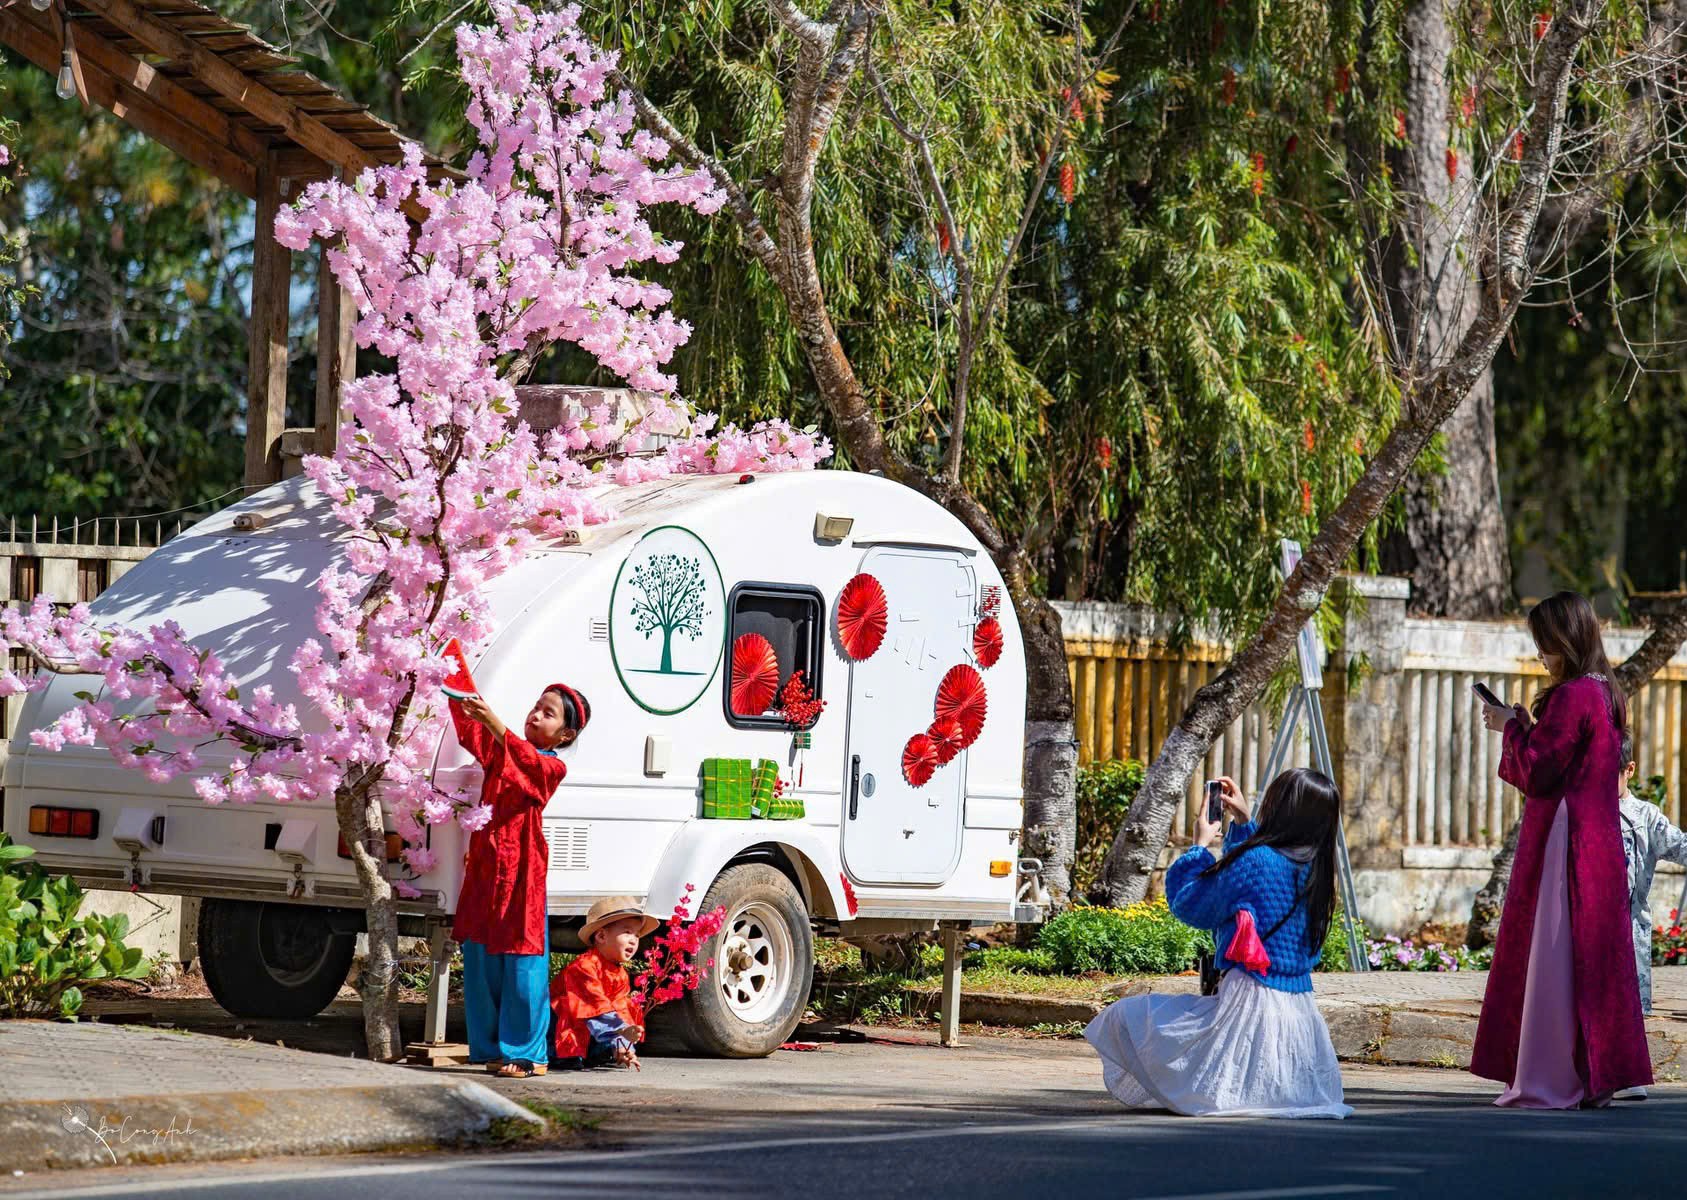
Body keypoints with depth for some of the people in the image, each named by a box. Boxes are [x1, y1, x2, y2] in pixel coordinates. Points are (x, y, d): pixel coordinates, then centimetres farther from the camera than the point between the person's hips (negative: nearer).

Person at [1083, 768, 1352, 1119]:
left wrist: (1201, 846, 10)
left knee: (1123, 1016, 4)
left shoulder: (1254, 861, -17)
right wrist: (1243, 823, 28)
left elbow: (1187, 906, -2)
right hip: (1301, 1016, 8)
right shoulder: (1315, 868, 5)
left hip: (1249, 1004, -8)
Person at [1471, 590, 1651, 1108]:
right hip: (1600, 845, 10)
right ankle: (1601, 1075, 15)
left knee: (1554, 957, -5)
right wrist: (1524, 728, 12)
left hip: (1563, 845, -10)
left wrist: (1511, 726, -4)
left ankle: (1554, 1082, -3)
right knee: (1594, 956, 11)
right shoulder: (1605, 696, 14)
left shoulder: (1571, 698, -16)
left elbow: (1535, 774, -16)